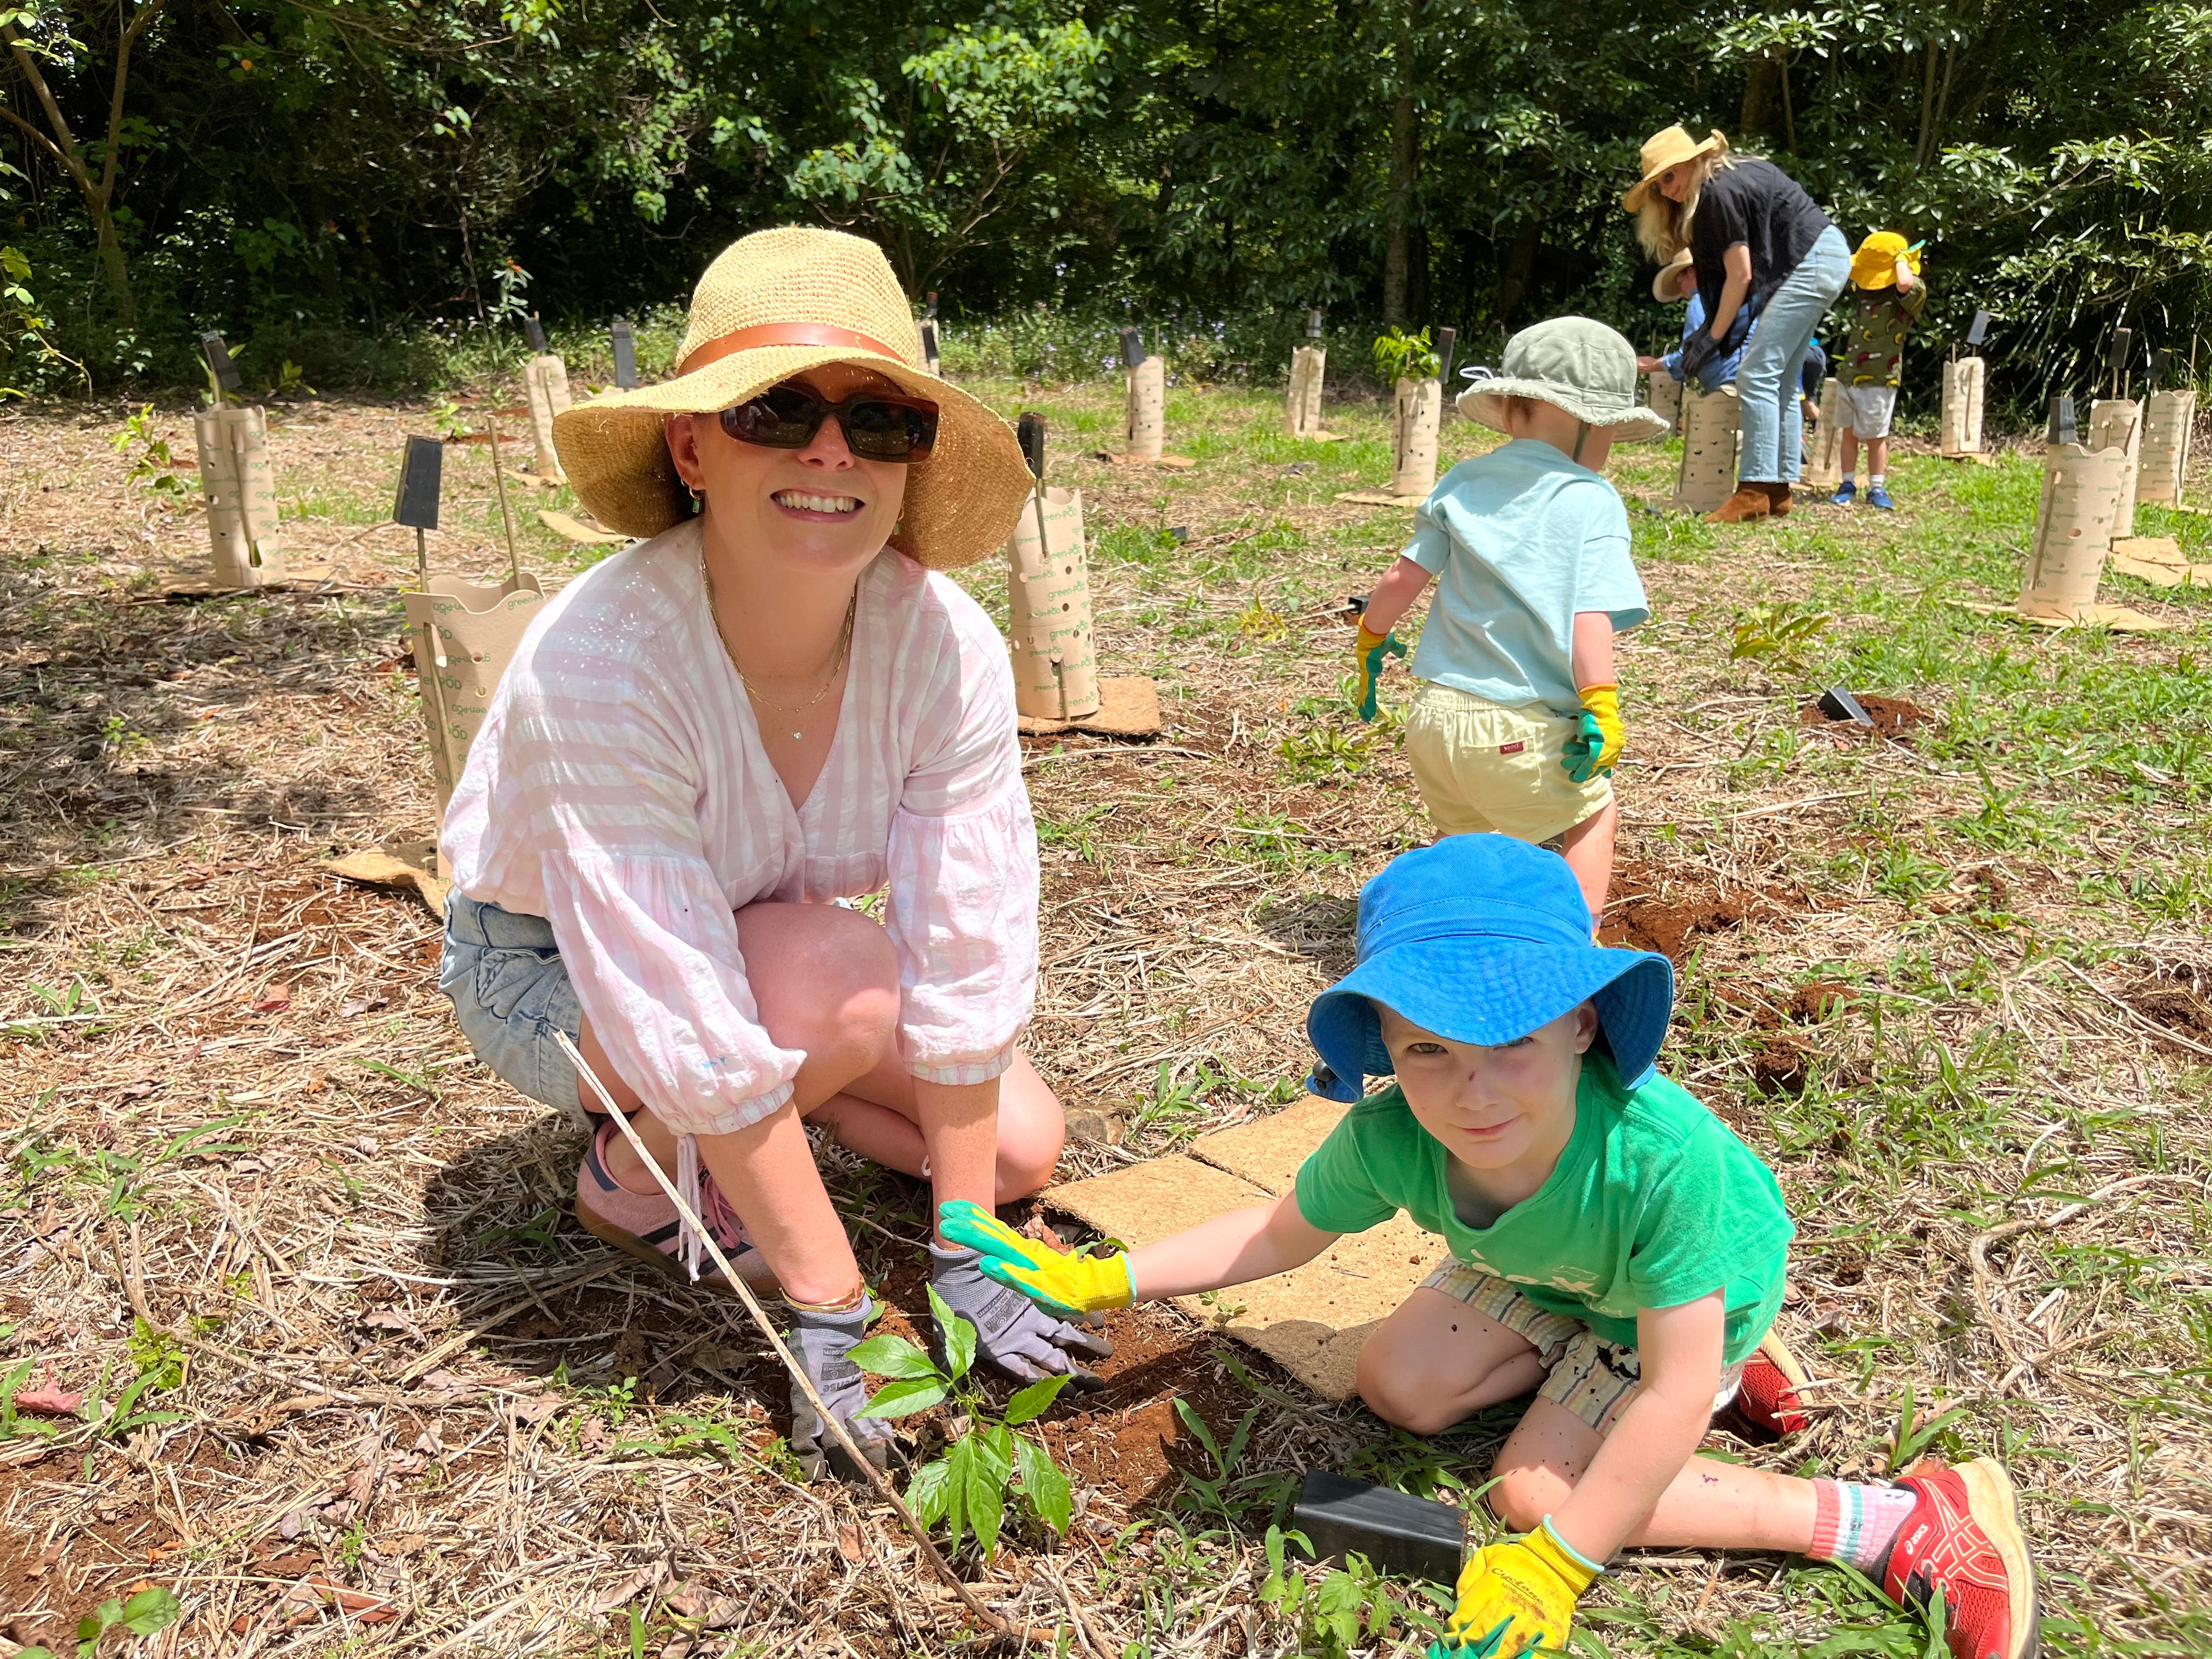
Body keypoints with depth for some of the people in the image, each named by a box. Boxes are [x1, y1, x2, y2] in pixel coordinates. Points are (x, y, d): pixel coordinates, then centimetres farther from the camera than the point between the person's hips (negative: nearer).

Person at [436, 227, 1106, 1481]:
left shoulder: (948, 646, -26)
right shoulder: (599, 665, -38)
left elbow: (965, 963, -21)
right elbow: (695, 1032, -36)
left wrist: (964, 1256, -16)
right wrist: (832, 1315, -31)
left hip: (766, 935, 4)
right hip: (548, 968, -4)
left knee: (1021, 1148, -6)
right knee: (842, 979, -32)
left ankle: (743, 1130, 16)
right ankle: (632, 1176, -2)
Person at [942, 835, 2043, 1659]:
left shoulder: (1658, 1155, -47)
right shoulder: (1390, 1141, -33)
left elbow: (1674, 1390, -36)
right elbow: (1281, 1234, -11)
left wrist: (1556, 1562, -33)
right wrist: (1106, 1281, -17)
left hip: (1705, 1284, -5)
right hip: (1544, 1268, 5)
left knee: (1536, 1485, -13)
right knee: (1399, 1388, 2)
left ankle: (1899, 1524, -9)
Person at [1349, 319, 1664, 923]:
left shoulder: (1462, 483, 9)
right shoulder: (1592, 500, -6)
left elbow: (1404, 576, 8)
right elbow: (1589, 615, -16)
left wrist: (1370, 641, 23)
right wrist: (1600, 708, -16)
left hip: (1435, 712, 5)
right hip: (1523, 734, -5)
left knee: (1457, 833, 26)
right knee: (1593, 814, 20)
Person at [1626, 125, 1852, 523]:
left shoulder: (1719, 193, -17)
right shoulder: (1736, 173, 12)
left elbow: (1740, 276, -16)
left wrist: (1713, 338, -10)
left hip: (1812, 262, -11)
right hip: (1829, 257, 11)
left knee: (1758, 376, -14)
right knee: (1781, 381, 10)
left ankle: (1755, 492, -18)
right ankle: (1778, 489, 12)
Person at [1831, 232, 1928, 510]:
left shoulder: (1908, 297, -12)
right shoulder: (1862, 288, 8)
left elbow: (1906, 283, -35)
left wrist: (1902, 257, -18)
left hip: (1879, 381, -5)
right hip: (1849, 375, 6)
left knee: (1876, 436, 3)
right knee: (1849, 433, 10)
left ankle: (1877, 489, 14)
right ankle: (1848, 485, 18)